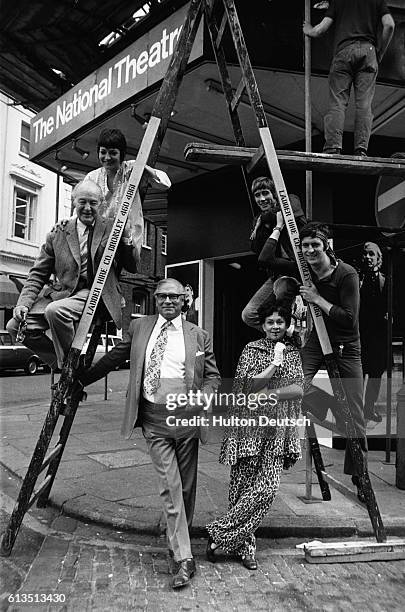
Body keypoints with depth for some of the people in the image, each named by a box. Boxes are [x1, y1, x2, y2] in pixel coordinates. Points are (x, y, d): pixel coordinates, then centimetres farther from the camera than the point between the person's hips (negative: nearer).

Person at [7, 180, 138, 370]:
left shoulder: (112, 229, 4)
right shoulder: (58, 233, 10)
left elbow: (133, 267, 3)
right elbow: (38, 274, 10)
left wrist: (125, 237, -12)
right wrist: (24, 303, -4)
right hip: (61, 292, 5)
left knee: (55, 310, -32)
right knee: (16, 325, -9)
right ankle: (63, 365, 10)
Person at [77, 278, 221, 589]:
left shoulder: (198, 335, 3)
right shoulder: (139, 327, 5)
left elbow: (213, 375, 6)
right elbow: (112, 359, 12)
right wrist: (80, 379, 13)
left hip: (186, 416, 1)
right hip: (154, 418, -1)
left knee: (187, 485, 15)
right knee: (170, 486, -3)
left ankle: (177, 538, 40)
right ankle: (184, 558, 9)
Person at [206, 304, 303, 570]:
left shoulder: (294, 352, 10)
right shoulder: (252, 349, 1)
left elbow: (299, 389, 1)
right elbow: (247, 386, -10)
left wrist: (271, 393, -13)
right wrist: (275, 363, -13)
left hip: (278, 430, 3)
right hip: (250, 428, -3)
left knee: (267, 489, -3)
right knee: (242, 486, 2)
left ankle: (221, 532, 11)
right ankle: (245, 546, 19)